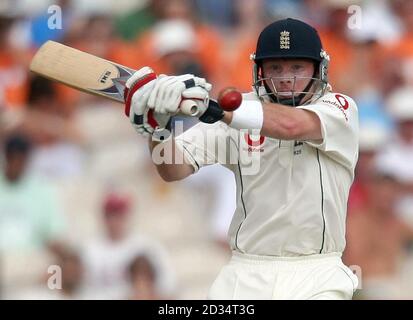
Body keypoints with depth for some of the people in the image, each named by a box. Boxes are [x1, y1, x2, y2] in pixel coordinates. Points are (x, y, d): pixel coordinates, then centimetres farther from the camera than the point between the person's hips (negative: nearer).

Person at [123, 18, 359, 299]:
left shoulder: (340, 109, -4)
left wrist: (210, 106, -36)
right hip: (246, 274, 2)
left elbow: (291, 125, -25)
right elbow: (175, 169, -6)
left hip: (317, 277, -2)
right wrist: (158, 128, -28)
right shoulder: (237, 111, 3)